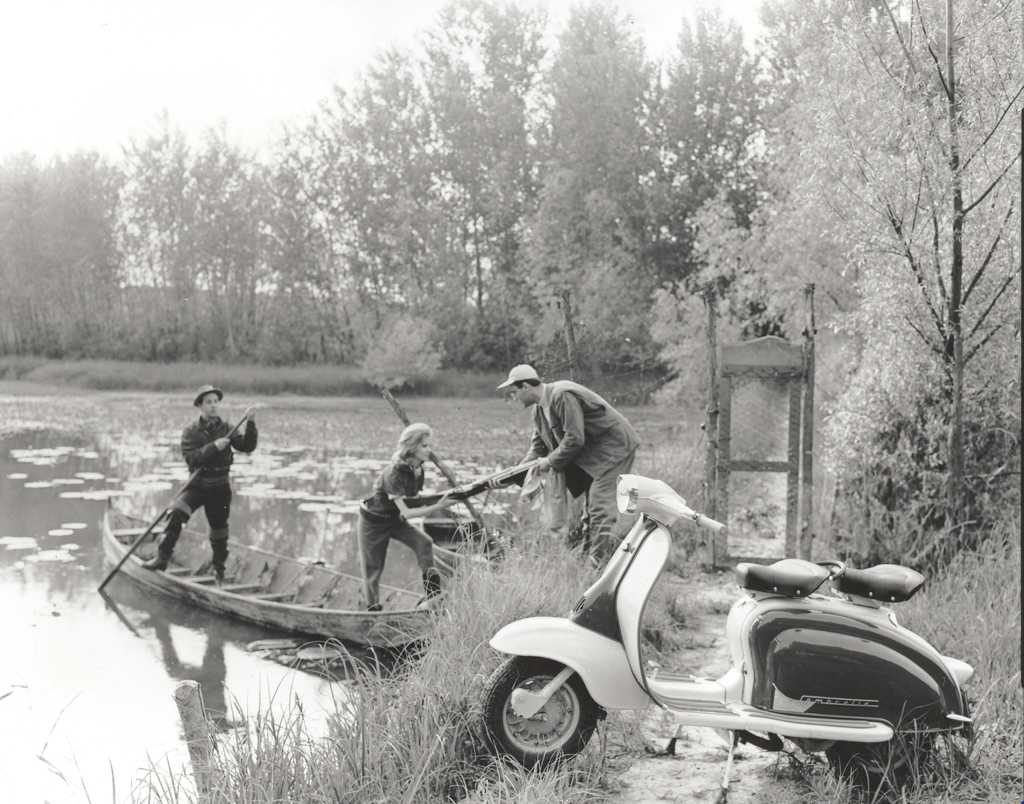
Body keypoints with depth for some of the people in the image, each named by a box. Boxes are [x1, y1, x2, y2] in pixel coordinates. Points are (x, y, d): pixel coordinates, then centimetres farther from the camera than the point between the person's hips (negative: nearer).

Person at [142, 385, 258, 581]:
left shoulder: (226, 429, 3)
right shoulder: (191, 432, -2)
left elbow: (247, 447, -8)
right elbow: (190, 457, -17)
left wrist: (251, 424, -21)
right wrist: (213, 447, -28)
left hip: (220, 487, 1)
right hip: (197, 484, -1)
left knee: (219, 529, 11)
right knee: (176, 513, -25)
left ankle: (219, 568, 32)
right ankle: (162, 558, -18)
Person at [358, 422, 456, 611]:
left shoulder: (417, 469, -8)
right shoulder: (394, 473, -32)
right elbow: (406, 512, -34)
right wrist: (437, 507, -39)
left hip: (395, 520, 6)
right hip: (374, 522, -6)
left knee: (424, 542, -18)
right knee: (372, 570, 3)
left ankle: (434, 598, -15)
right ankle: (372, 609, 21)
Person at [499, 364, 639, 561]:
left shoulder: (563, 396, -24)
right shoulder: (539, 409, 7)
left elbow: (574, 439, -27)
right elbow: (538, 445, 14)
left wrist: (551, 461, -16)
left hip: (614, 444, -10)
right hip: (592, 449, 10)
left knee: (600, 504, -16)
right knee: (591, 504, 14)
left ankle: (599, 560, -19)